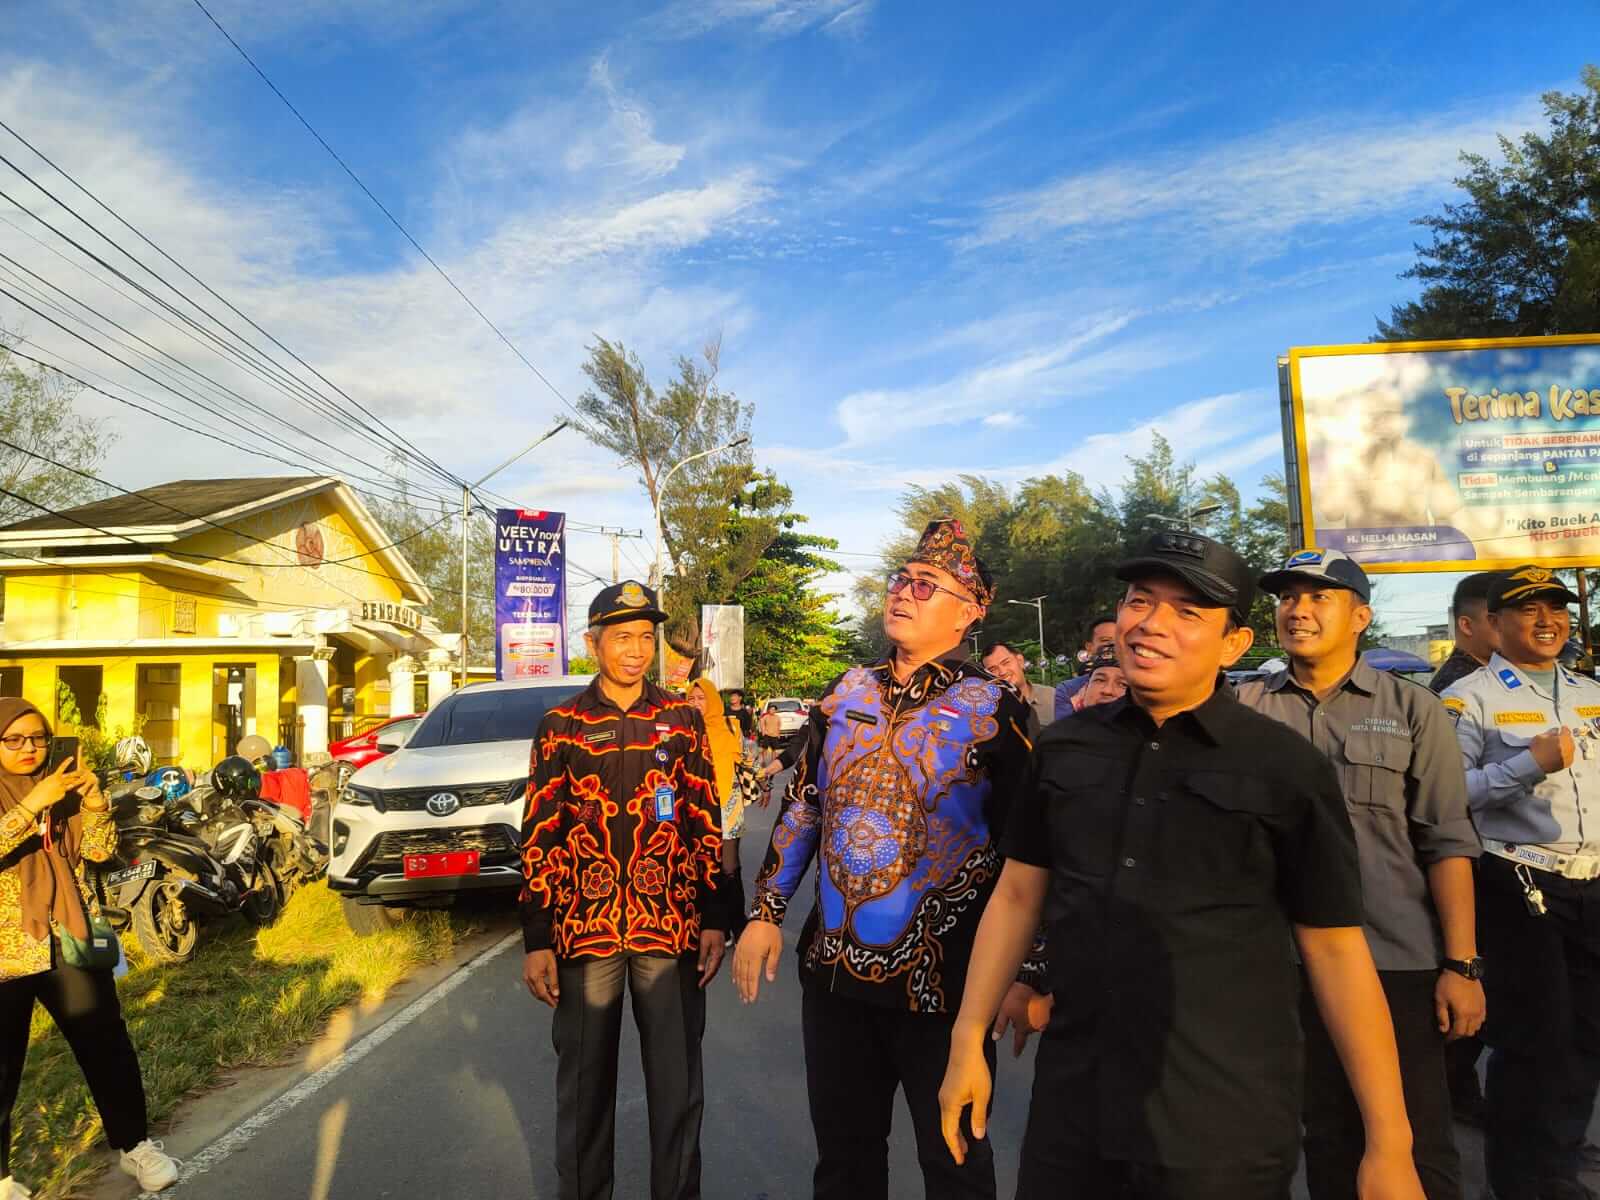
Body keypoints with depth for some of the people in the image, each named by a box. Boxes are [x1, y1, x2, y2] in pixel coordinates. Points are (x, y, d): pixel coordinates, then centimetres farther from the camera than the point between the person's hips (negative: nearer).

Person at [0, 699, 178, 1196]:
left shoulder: (62, 790, 7)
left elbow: (99, 851, -1)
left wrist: (95, 802, -16)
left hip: (69, 940, 3)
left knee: (108, 1047, 8)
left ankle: (133, 1143, 23)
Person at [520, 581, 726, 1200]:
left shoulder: (682, 718, 4)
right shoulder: (562, 725, 0)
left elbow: (705, 824, 6)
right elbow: (539, 838, 0)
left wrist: (714, 919, 2)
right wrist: (536, 942, -3)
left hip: (671, 928, 1)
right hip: (584, 930, 0)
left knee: (679, 1087, 10)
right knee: (585, 1085, 13)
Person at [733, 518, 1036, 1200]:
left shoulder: (992, 706, -9)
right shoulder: (846, 694, 5)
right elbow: (800, 809, 10)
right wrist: (766, 913, 8)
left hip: (942, 979, -4)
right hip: (833, 966, 5)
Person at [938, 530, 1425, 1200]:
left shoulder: (1288, 768, -6)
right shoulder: (1062, 747, 2)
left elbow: (1335, 948, -3)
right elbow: (1016, 894, 8)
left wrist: (1389, 1143, -2)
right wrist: (968, 1042, 6)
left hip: (1226, 1132, -2)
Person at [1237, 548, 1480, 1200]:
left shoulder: (1412, 708, 1)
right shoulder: (1245, 708, 3)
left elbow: (1447, 842, -2)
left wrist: (1462, 965, -6)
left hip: (1400, 961, -1)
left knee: (1417, 1145, 7)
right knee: (1326, 1134, 16)